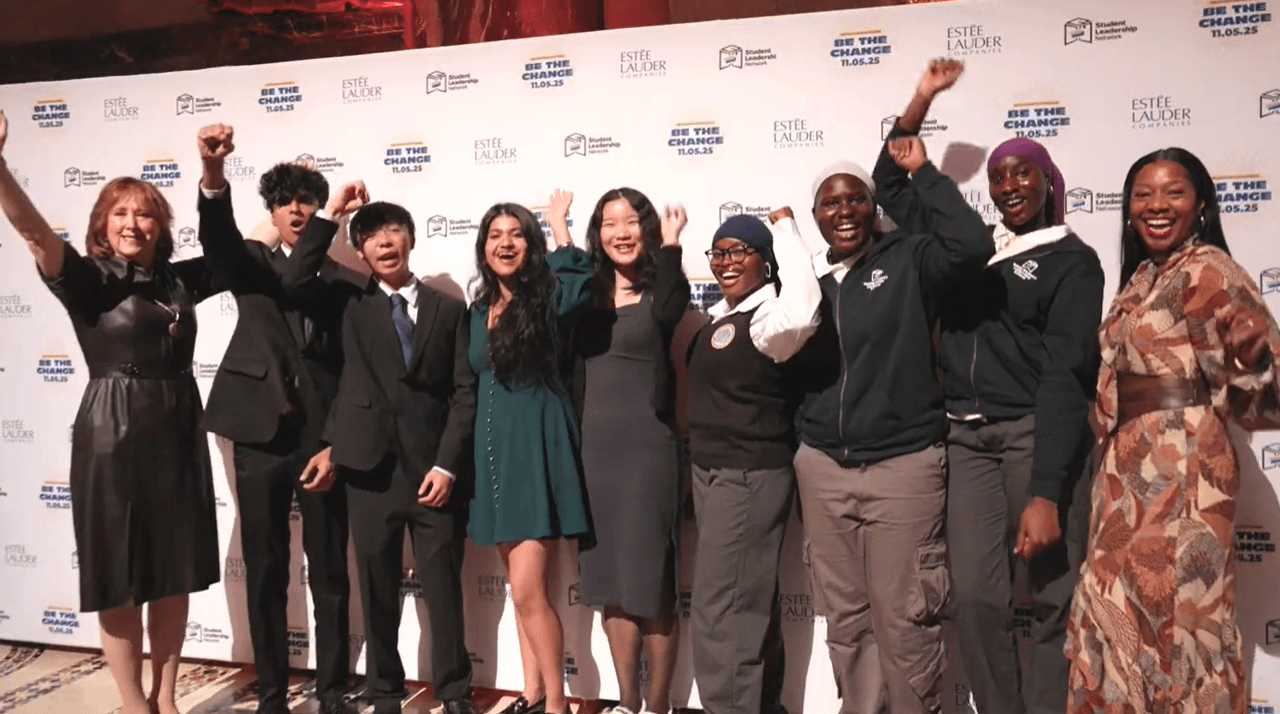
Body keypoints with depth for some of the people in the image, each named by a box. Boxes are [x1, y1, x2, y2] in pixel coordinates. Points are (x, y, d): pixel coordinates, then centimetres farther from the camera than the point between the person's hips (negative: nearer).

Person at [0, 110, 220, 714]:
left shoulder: (179, 280, 7)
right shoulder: (88, 279, -4)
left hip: (179, 435, 4)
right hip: (113, 438, -4)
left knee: (174, 572, 11)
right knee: (119, 577, 5)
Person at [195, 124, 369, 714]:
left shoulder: (346, 282, 6)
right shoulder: (251, 264, 9)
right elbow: (217, 237, -16)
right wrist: (213, 174, -36)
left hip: (322, 439, 0)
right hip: (260, 436, 1)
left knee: (330, 575, 7)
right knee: (264, 575, 9)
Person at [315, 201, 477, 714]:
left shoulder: (449, 309, 7)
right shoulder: (352, 304, 9)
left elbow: (465, 391, 2)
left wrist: (447, 464, -8)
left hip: (434, 468, 0)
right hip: (372, 470, 1)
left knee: (444, 589, 4)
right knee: (377, 591, 9)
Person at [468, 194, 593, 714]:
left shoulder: (547, 298, -7)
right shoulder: (479, 311, 12)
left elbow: (579, 283, -33)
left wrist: (559, 223, -19)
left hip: (537, 447, -7)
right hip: (492, 449, 7)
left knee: (527, 589, -9)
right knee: (521, 587, 14)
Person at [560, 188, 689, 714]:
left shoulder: (660, 291, -2)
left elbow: (667, 314, -26)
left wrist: (670, 247, -21)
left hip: (646, 447, -5)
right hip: (593, 448, 5)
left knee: (651, 579, 2)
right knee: (609, 580, 12)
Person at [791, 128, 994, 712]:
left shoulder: (907, 260, -2)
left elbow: (972, 245, -22)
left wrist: (922, 171, -15)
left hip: (903, 464, -4)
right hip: (821, 468, 4)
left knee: (903, 620, 1)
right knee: (844, 618, 14)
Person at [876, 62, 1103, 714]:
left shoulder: (1072, 261, 0)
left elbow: (1064, 373, -10)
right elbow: (893, 185, 25)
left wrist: (1045, 492, -18)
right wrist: (923, 97, 19)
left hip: (1037, 434, -4)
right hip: (966, 436, 4)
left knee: (1054, 598, -1)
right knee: (976, 599, 1)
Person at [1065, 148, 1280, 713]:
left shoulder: (1206, 269, -13)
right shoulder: (1142, 277, 13)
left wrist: (1202, 406, -5)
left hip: (1179, 470, -8)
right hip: (1129, 473, 8)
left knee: (1172, 618, 3)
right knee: (1124, 616, 15)